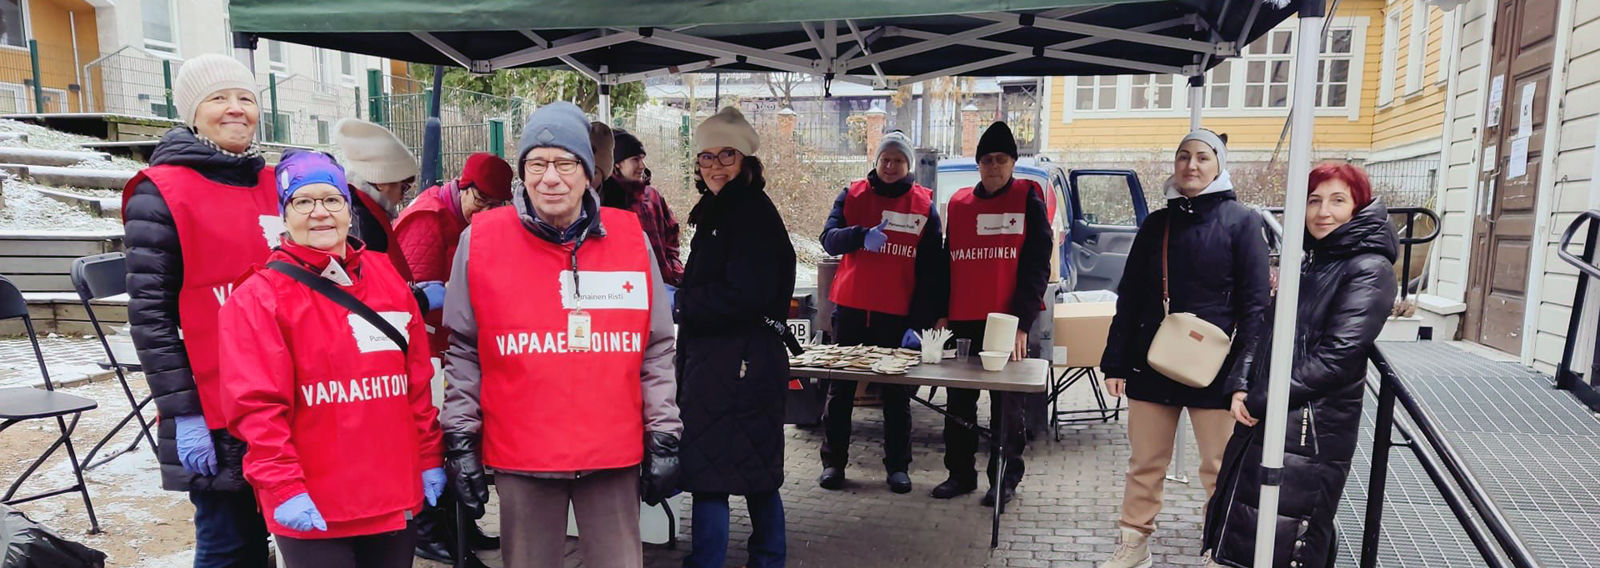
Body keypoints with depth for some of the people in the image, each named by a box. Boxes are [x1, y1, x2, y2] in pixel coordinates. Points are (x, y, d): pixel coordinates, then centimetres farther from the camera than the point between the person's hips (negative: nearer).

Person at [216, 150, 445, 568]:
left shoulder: (388, 278, 8)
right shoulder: (258, 298, -6)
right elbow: (257, 406, -11)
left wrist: (428, 457, 10)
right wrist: (283, 487, -15)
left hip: (397, 496, 5)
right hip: (312, 509, -4)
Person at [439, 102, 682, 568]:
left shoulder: (630, 237, 0)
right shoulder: (481, 239, -2)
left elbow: (657, 350, 5)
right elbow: (463, 351, 4)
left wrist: (664, 438, 3)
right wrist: (460, 440, 2)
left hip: (616, 453, 1)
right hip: (520, 455, 0)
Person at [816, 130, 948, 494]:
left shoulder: (924, 206, 2)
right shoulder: (852, 195, 6)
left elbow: (932, 270, -1)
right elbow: (829, 239, -7)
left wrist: (919, 321, -9)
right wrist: (862, 235, -28)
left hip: (896, 314, -1)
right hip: (851, 308, 1)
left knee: (896, 393, 7)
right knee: (840, 388, 7)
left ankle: (897, 466, 18)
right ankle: (833, 462, 17)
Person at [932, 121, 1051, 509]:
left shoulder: (1028, 199, -2)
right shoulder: (959, 203, 10)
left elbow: (1037, 267, -7)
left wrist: (1021, 323, -14)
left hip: (1008, 321, -4)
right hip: (964, 321, 4)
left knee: (1007, 405, 7)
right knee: (959, 404, 10)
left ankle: (1005, 477, 20)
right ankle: (960, 473, 24)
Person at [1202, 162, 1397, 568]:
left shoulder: (1369, 270, -10)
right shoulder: (1309, 263, 15)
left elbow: (1335, 357, -18)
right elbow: (1266, 332, 14)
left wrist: (1260, 402, -14)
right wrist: (1240, 388, -2)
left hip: (1312, 430, -8)